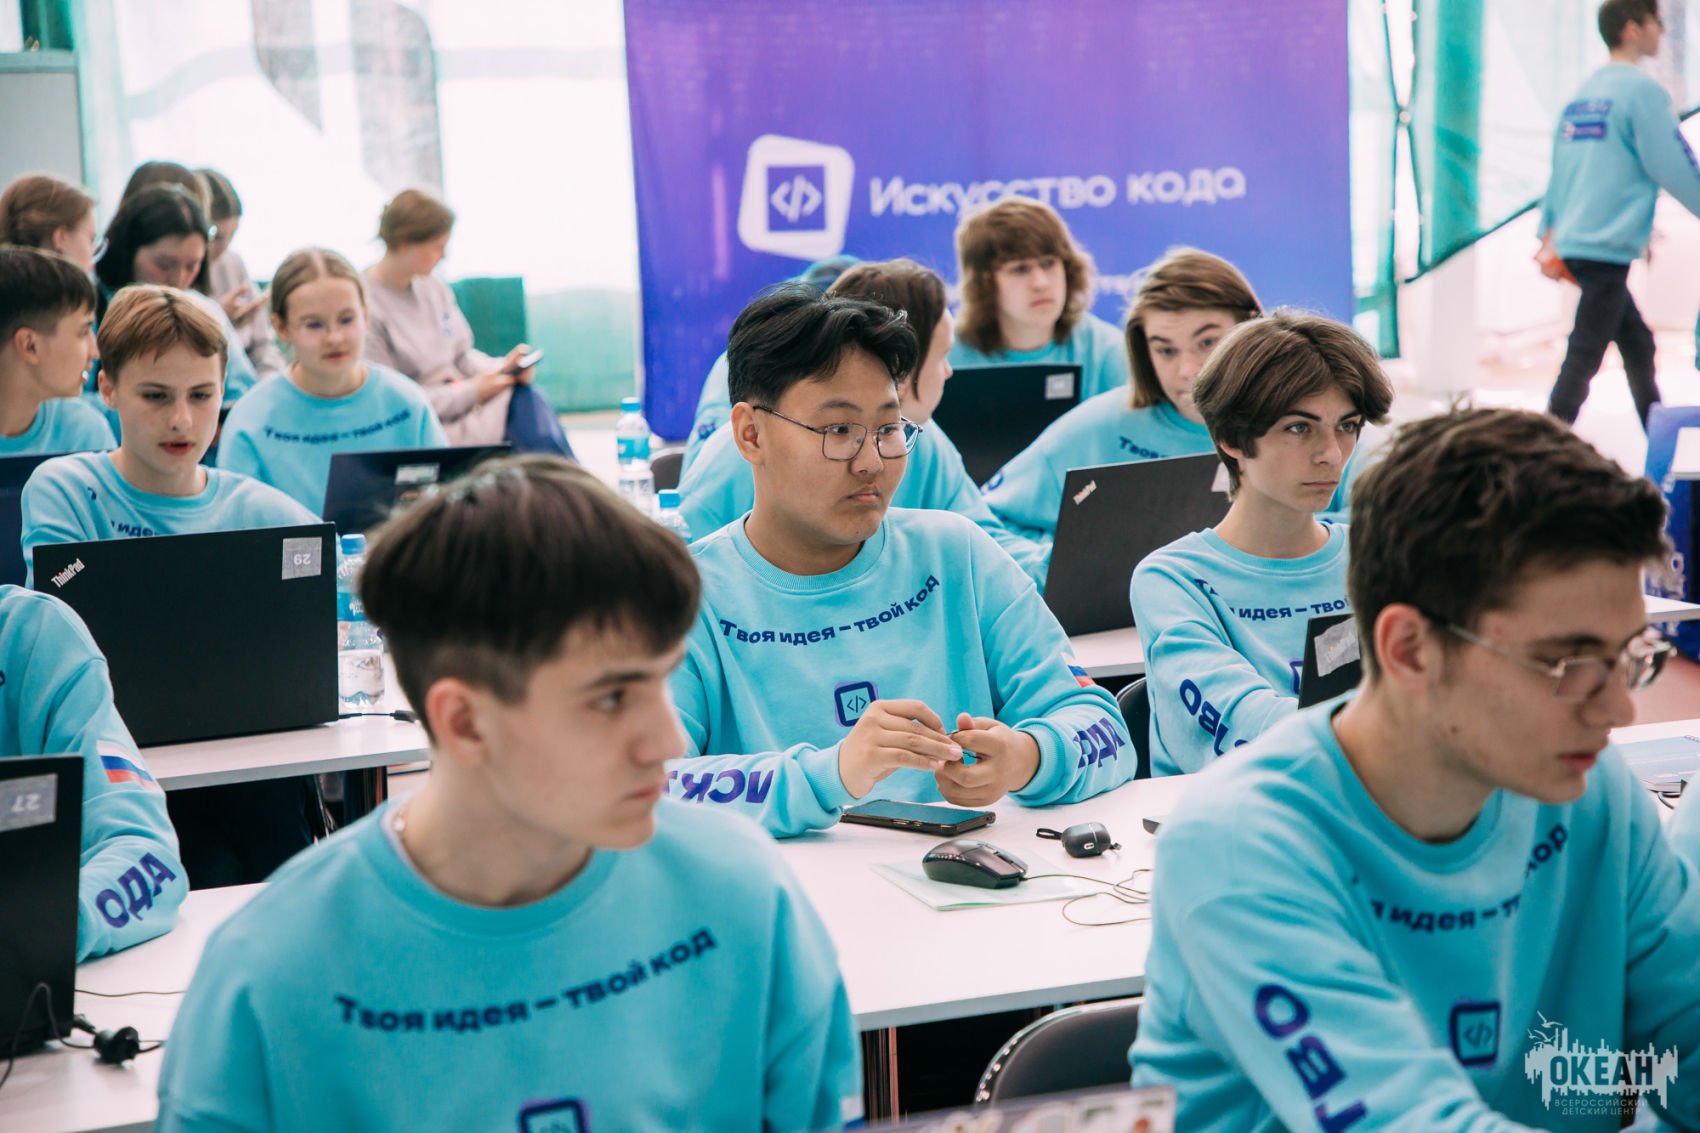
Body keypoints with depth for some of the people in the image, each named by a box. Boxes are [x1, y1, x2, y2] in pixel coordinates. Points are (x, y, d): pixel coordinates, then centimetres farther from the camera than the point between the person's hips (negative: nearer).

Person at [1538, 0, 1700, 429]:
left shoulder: (1583, 93, 14)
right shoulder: (1641, 89, -10)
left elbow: (1562, 166, 18)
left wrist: (1550, 233, 22)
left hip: (1574, 242, 9)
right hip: (1607, 247, -9)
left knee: (1637, 344, 17)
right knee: (1583, 359, -9)